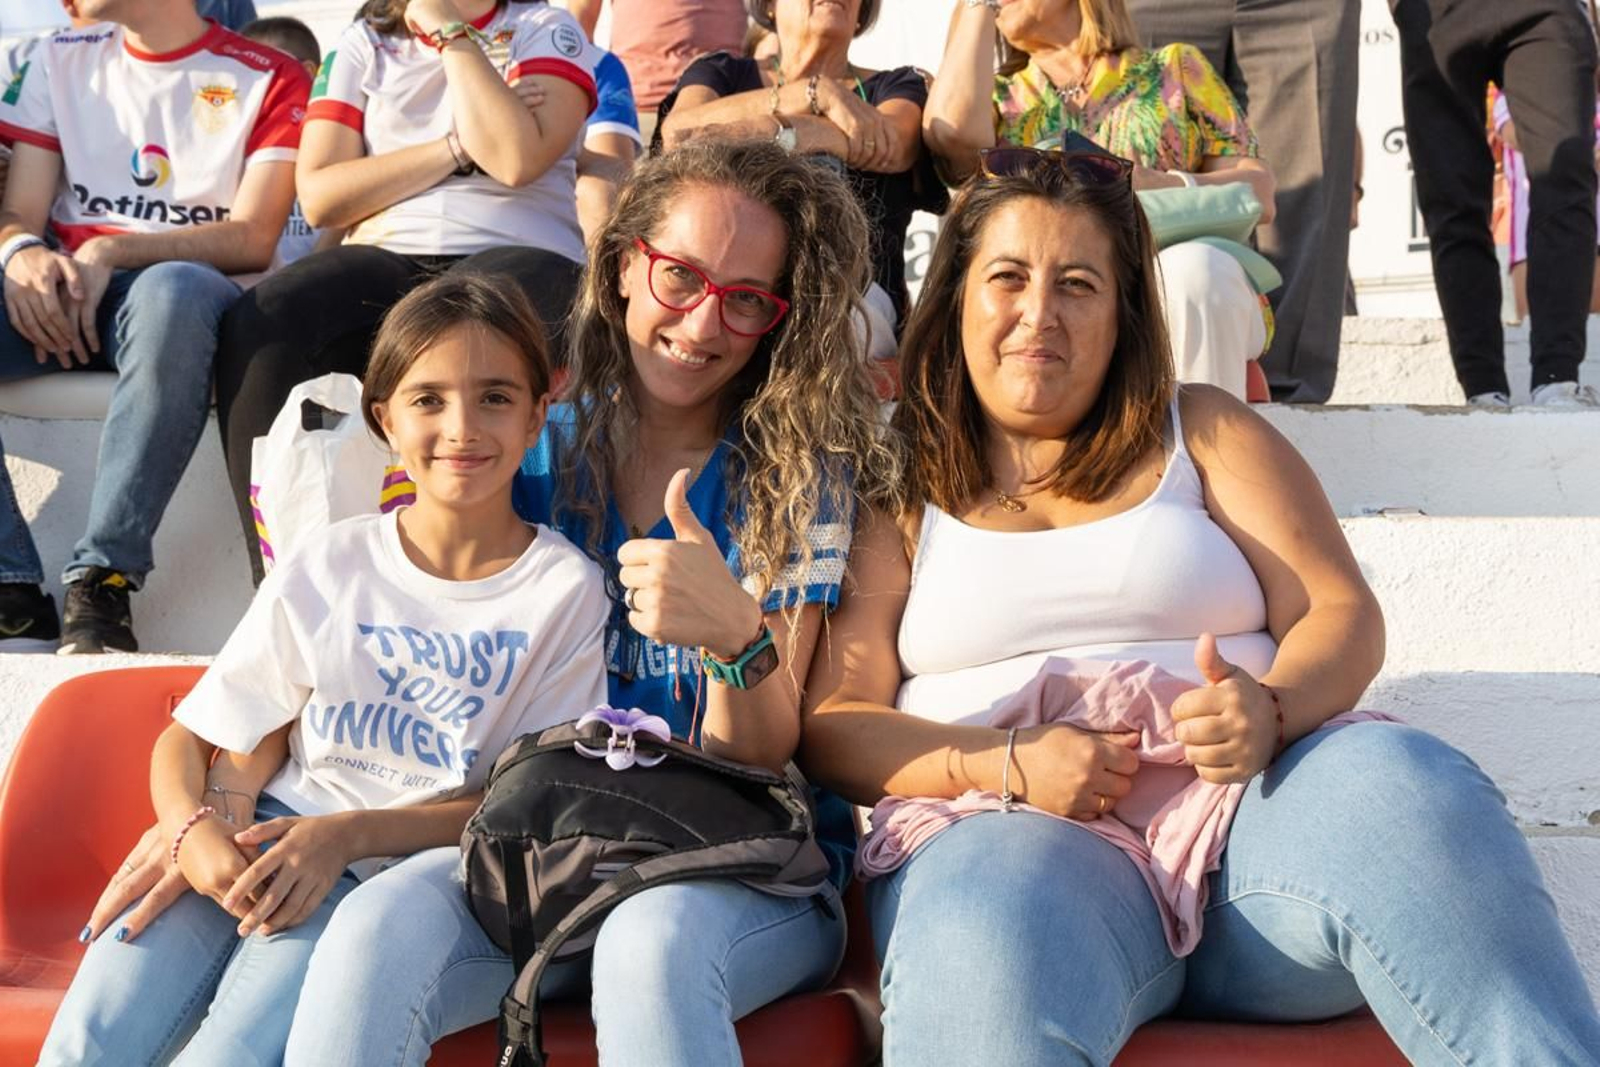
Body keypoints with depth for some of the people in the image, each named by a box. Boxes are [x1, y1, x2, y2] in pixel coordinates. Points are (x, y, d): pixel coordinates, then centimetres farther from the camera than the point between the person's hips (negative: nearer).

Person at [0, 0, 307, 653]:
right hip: (62, 296, 4)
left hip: (178, 288, -3)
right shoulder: (60, 60, 20)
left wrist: (111, 252, -15)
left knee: (172, 292, -40)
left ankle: (101, 583, -37)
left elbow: (253, 239, -4)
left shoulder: (268, 79, 8)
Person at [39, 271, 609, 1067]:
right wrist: (194, 829, -15)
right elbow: (189, 738, 8)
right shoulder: (327, 568, 6)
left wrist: (349, 833, -16)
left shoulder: (565, 590, -1)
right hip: (262, 843, 3)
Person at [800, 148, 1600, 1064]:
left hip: (1252, 806, 3)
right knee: (987, 941, -40)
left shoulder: (1202, 432, 20)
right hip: (1015, 834, -2)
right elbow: (832, 722, 5)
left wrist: (1270, 712, -13)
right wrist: (1007, 764, -12)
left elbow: (1344, 617, 10)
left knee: (1403, 783, -32)